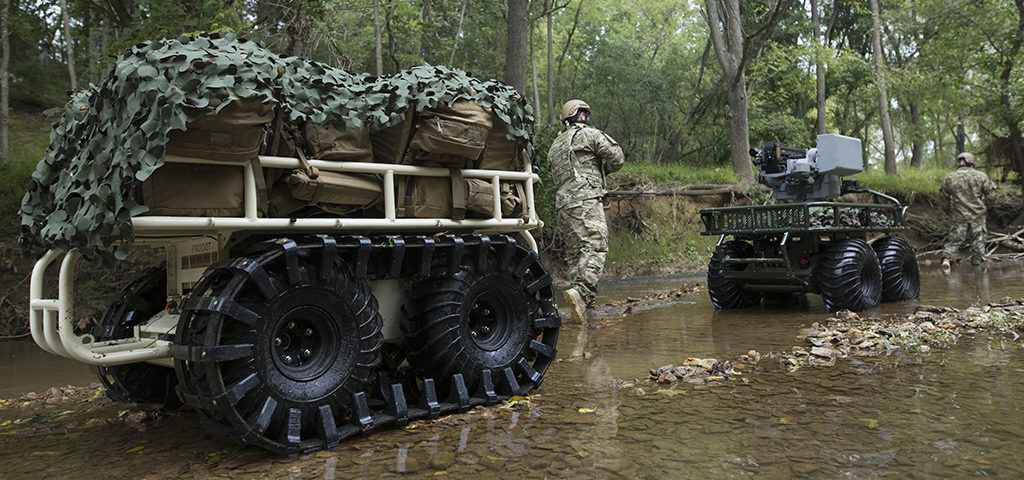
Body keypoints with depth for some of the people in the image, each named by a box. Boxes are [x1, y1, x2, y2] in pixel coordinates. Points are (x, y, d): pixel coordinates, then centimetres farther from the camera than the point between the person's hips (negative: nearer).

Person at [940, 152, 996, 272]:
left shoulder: (949, 178, 1)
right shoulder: (981, 176, -2)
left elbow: (942, 196, 8)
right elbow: (991, 195, -1)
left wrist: (948, 210, 21)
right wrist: (984, 206, 15)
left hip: (958, 217, 1)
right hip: (977, 216, 0)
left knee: (954, 240, 4)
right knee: (977, 242, 10)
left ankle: (947, 259, -18)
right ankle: (978, 264, 15)